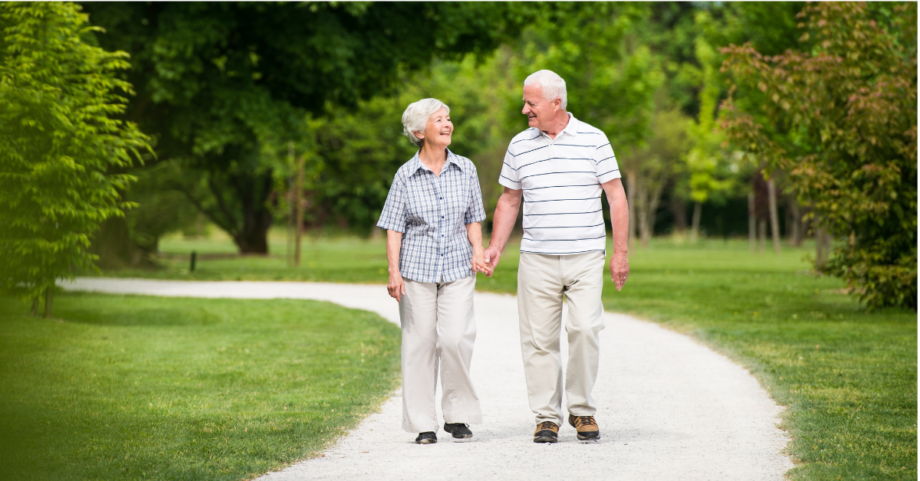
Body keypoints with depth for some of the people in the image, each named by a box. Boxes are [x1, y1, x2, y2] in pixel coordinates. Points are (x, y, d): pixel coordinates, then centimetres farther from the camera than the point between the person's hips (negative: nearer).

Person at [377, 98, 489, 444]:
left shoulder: (465, 169, 7)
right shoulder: (406, 176, 0)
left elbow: (473, 219, 13)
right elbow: (394, 227, 1)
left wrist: (478, 251, -3)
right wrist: (394, 272, -8)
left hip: (457, 267, 1)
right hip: (417, 269, -1)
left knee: (455, 338, -12)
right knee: (419, 343, -1)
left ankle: (458, 415, 4)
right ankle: (423, 423, 7)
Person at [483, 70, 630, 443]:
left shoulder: (593, 140, 2)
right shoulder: (520, 146, 9)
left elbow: (616, 196, 4)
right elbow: (509, 201, 17)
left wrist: (620, 252, -1)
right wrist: (495, 247, 8)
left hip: (586, 258, -2)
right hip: (537, 259, 2)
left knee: (584, 329, -14)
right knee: (539, 338, -2)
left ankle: (582, 410, 2)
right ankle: (547, 416, 7)